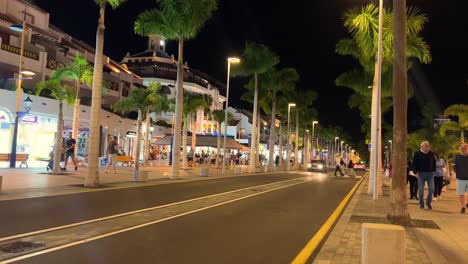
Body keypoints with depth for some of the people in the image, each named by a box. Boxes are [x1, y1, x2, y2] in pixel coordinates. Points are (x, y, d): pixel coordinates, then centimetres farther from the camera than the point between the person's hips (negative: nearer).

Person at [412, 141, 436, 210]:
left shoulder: (431, 153, 7)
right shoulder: (417, 154, -2)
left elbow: (434, 163, 18)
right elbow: (414, 164, -1)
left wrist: (433, 170, 9)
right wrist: (415, 172, -9)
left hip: (430, 174, 3)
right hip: (421, 174, -3)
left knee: (431, 189, -1)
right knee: (421, 190, 1)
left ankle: (428, 202, 19)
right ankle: (421, 204, 14)